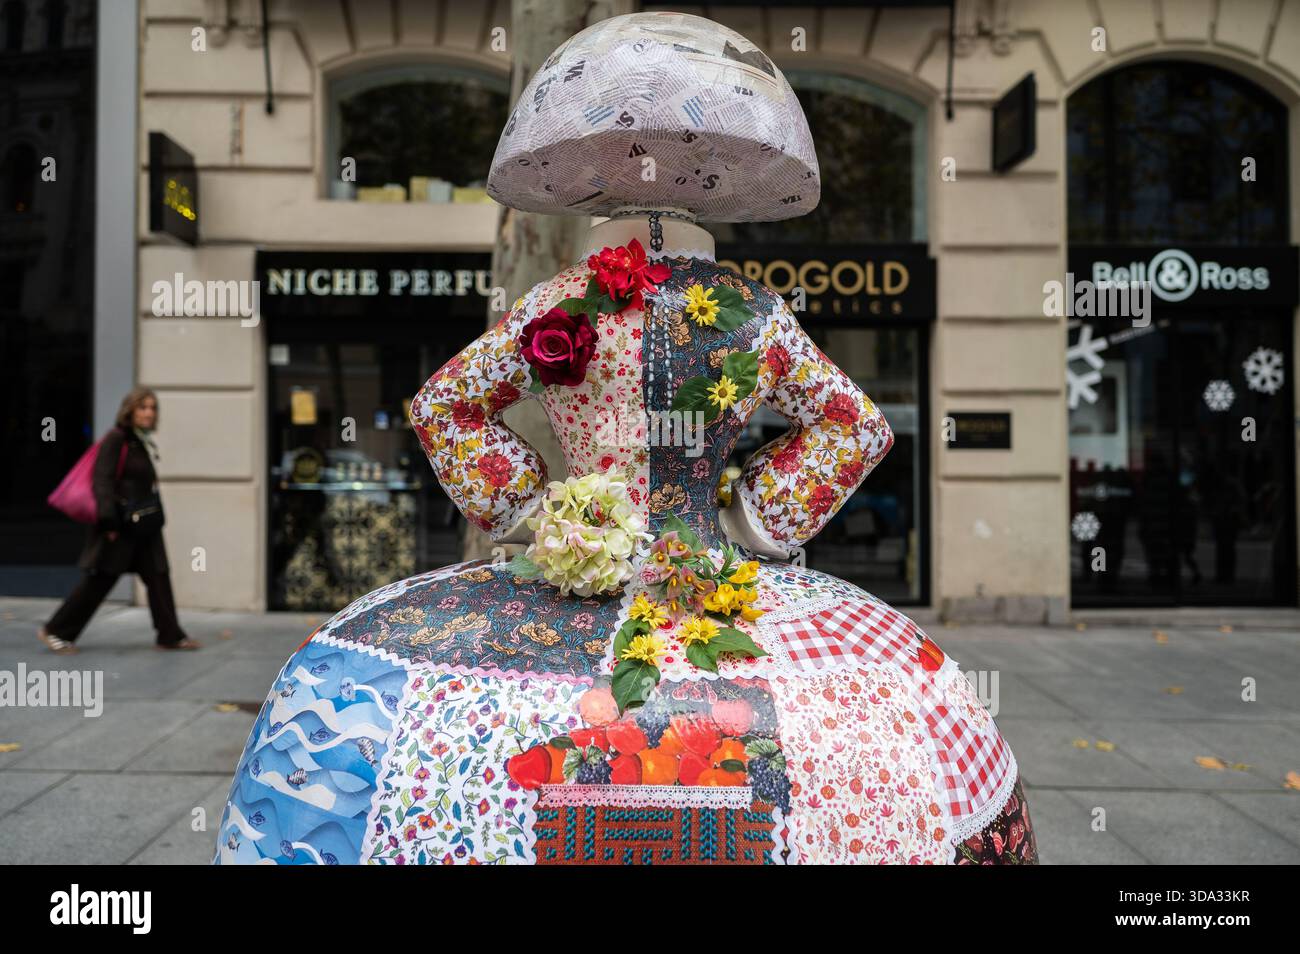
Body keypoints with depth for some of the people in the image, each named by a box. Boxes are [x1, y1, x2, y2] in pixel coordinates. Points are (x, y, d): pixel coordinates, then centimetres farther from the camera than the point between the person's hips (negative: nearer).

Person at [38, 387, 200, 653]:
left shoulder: (144, 441, 13)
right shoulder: (116, 439, -12)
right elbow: (102, 480, -17)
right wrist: (109, 521, -24)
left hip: (145, 525, 8)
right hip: (122, 525, -8)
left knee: (158, 577, 6)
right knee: (101, 580, 0)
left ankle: (170, 636, 11)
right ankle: (56, 630, 13)